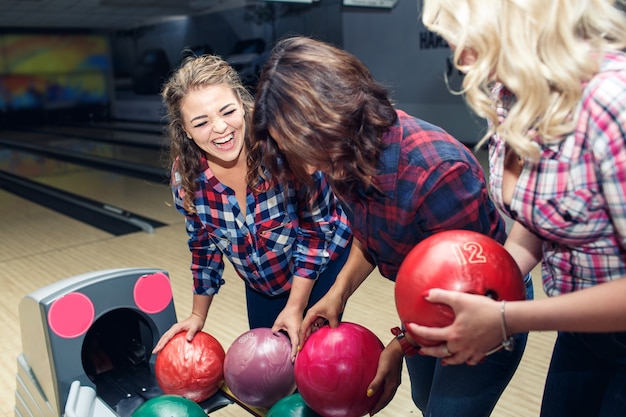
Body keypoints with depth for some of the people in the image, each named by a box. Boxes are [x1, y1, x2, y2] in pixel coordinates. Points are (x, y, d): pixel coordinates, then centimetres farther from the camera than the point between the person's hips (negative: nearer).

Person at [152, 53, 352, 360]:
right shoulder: (186, 175, -18)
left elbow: (316, 228, -21)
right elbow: (204, 246, -2)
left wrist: (295, 307, -20)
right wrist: (198, 316, 6)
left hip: (322, 264, -4)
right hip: (260, 284, 4)